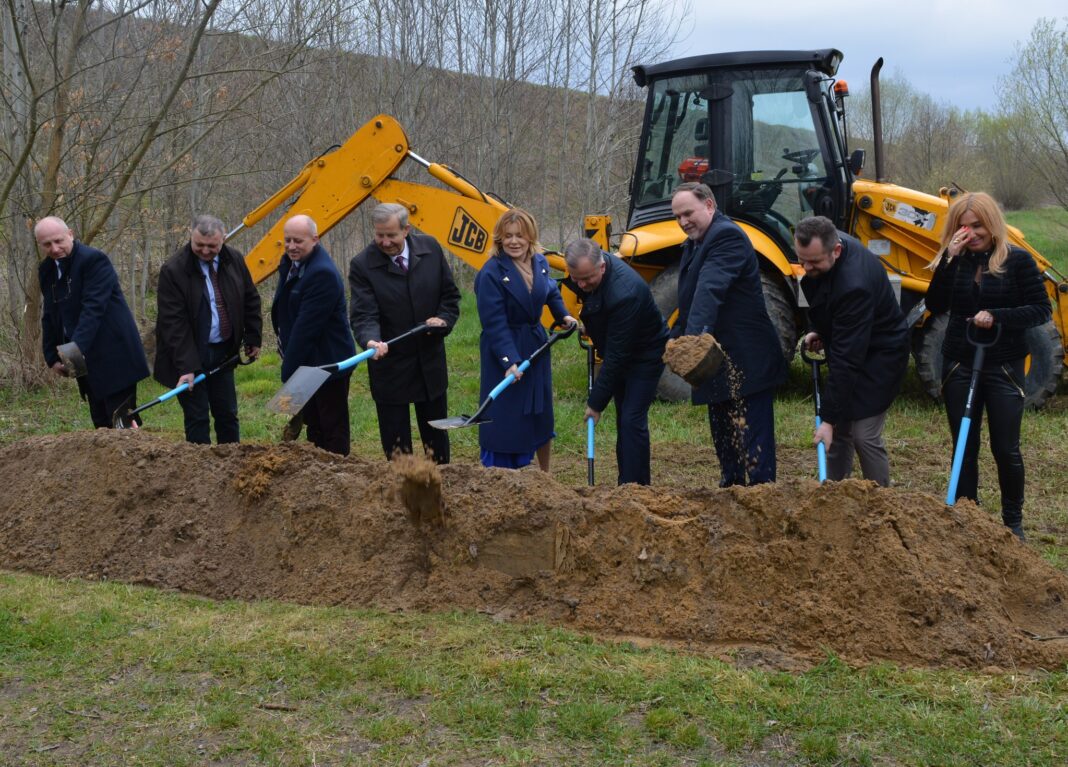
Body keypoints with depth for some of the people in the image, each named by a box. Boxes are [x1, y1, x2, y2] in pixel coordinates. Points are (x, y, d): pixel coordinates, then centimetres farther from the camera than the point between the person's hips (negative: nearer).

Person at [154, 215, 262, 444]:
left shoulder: (234, 261, 0)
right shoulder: (173, 270, -17)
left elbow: (250, 300, 14)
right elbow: (174, 323, -20)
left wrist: (253, 338, 12)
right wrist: (185, 367, -24)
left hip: (223, 353, 5)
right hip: (190, 355, -5)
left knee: (228, 415, 13)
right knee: (197, 418, -2)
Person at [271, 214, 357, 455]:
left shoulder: (322, 273, -25)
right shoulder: (291, 263, 5)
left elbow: (306, 325, -25)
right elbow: (284, 313, 14)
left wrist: (289, 369, -21)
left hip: (327, 362, -10)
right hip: (306, 363, 10)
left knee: (333, 427, 0)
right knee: (313, 423, 19)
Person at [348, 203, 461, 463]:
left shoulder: (430, 249, -3)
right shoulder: (362, 265, -14)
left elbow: (450, 295, 8)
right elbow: (363, 315, -22)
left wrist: (443, 319, -11)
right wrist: (371, 341, -42)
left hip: (430, 362, 3)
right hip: (390, 368, -3)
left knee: (437, 437, 17)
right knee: (396, 444, 4)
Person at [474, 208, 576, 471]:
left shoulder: (540, 262, 2)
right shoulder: (491, 273, -19)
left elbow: (551, 291, 24)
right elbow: (495, 324, -23)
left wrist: (563, 315, 8)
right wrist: (510, 361, -30)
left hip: (536, 346, 7)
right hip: (504, 352, -7)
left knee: (542, 413, 17)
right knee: (505, 419, -3)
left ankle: (546, 476, 33)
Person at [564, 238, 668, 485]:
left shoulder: (625, 294, -38)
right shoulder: (589, 267, -13)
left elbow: (616, 355, -32)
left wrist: (597, 402, -26)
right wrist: (587, 324, 13)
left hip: (645, 355, -9)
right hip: (621, 353, 9)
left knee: (632, 420, -14)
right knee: (623, 419, 12)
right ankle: (627, 483, 20)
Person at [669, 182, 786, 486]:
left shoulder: (727, 236, -16)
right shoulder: (694, 243, 17)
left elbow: (710, 290, -32)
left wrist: (694, 336, -43)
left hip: (746, 365, -10)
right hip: (717, 363, 10)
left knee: (752, 446, -9)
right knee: (723, 438, 17)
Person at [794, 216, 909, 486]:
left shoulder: (853, 285, -37)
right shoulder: (822, 250, -10)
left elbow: (846, 359, -35)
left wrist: (828, 419, -33)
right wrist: (817, 330, 0)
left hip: (879, 354, -9)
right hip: (848, 345, 9)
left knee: (864, 435, -11)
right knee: (839, 430, 10)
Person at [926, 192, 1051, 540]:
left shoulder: (1017, 260, -5)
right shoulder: (955, 260, 4)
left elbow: (1042, 309, -7)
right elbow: (936, 305, -9)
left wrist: (996, 316, -20)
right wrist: (949, 259, -17)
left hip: (1003, 367, -3)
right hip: (959, 365, 3)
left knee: (1006, 448, 3)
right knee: (964, 446, 9)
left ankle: (1013, 521, 19)